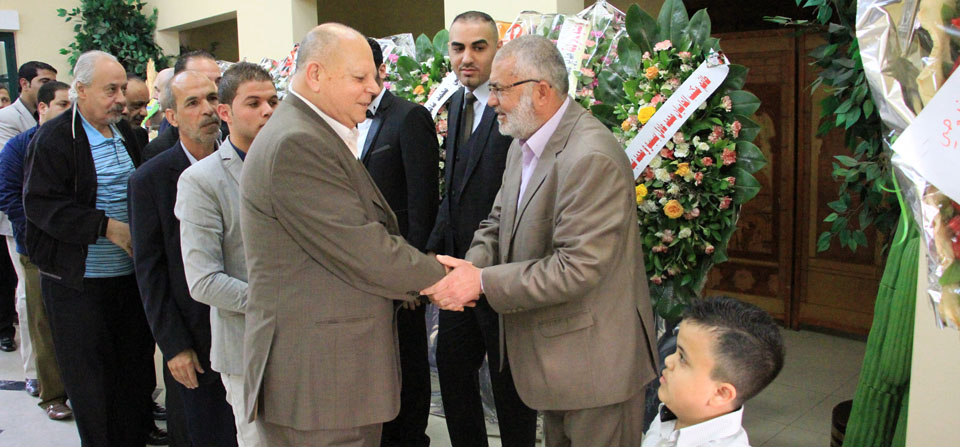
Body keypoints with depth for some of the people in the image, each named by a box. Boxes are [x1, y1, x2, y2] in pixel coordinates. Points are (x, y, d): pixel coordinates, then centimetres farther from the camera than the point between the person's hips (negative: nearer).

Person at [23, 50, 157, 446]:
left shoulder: (125, 133, 10)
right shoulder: (53, 139, -11)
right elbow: (40, 204, -17)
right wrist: (107, 227, -22)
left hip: (129, 274, 6)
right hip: (78, 280, -6)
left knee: (136, 362, 14)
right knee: (90, 373, 5)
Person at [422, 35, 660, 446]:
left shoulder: (590, 157, -26)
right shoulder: (525, 143, 6)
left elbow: (577, 269, -29)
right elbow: (498, 223, 11)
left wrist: (484, 282, -24)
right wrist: (473, 264, -11)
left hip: (596, 362, -9)